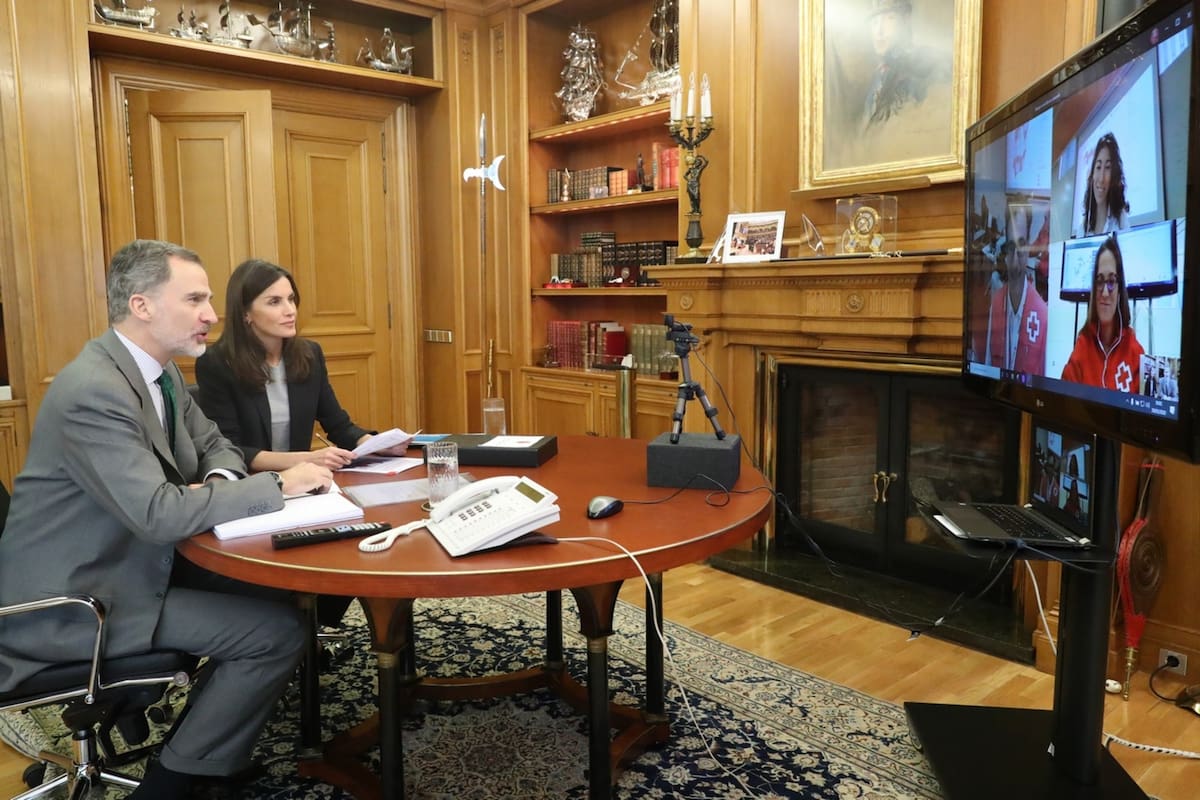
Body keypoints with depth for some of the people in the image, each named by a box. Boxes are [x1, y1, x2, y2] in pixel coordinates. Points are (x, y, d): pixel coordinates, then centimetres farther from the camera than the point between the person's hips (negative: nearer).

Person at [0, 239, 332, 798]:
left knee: (272, 590, 3)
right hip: (70, 602, -9)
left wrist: (219, 482, -9)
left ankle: (204, 748, 18)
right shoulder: (94, 391, -25)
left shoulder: (160, 372, 4)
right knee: (278, 630, -16)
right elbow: (159, 514, -32)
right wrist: (277, 486, -24)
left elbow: (214, 446, 15)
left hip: (131, 562, 9)